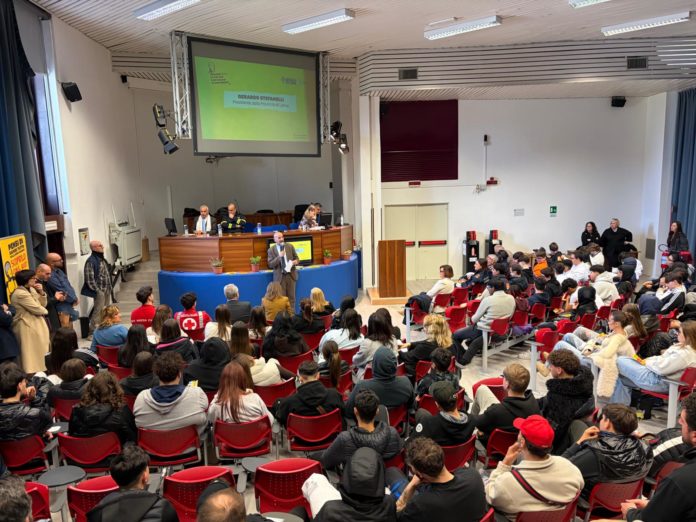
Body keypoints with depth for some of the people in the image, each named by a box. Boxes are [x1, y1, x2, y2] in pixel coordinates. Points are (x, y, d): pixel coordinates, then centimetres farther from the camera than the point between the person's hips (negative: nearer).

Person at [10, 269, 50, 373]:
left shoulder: (31, 289, 8)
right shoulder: (20, 294, -21)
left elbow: (43, 305, 11)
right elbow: (37, 309, -19)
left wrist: (41, 292, -3)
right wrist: (45, 311, 2)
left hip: (37, 324, 9)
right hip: (27, 326, -9)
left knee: (41, 351, 15)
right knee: (32, 353, -2)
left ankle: (39, 372, 24)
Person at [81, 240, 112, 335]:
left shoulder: (102, 259, 13)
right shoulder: (91, 261, -15)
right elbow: (89, 278, -19)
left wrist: (109, 287, 14)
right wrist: (96, 290, -18)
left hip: (107, 289, 9)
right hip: (99, 291, -9)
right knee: (98, 311, -6)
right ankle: (92, 331, 1)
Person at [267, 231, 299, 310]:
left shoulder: (290, 246, 3)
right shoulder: (271, 250, -4)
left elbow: (296, 258, 10)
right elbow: (270, 265, -9)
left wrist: (296, 261, -15)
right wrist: (279, 257, -22)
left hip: (291, 275, 2)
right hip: (280, 276, -2)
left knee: (291, 297, 8)